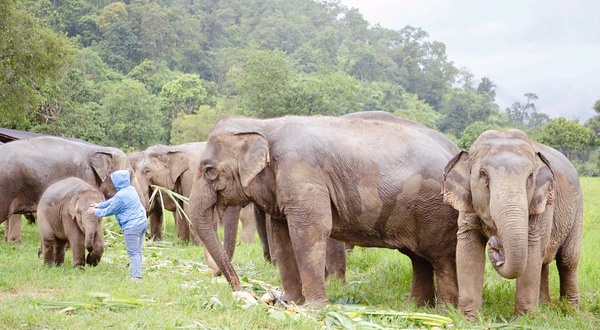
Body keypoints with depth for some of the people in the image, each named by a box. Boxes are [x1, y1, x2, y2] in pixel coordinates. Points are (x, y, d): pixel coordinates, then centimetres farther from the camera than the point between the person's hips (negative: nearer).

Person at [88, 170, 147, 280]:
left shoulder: (121, 195, -17)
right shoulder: (131, 189, 11)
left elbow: (110, 211, -5)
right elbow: (113, 201, 24)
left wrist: (96, 212, 10)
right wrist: (100, 205, 30)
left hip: (132, 226, -9)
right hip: (141, 223, 9)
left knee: (133, 252, -8)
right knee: (137, 251, 11)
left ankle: (136, 276, -12)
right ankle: (136, 274, 15)